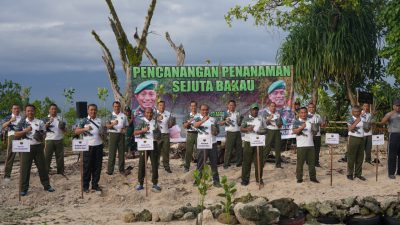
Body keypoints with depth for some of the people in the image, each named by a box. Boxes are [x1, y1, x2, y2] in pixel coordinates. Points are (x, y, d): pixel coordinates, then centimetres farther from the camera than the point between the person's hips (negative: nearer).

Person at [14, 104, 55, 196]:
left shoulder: (40, 122, 7)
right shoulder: (22, 122, 3)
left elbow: (43, 134, 10)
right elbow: (16, 135, -1)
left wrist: (40, 137, -13)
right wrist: (25, 131, -15)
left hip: (38, 146, 1)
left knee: (42, 166, 7)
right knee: (25, 168, 0)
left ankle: (46, 185, 17)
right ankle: (24, 188, 7)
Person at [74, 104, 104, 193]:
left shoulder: (99, 120, 11)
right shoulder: (84, 121, 0)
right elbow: (76, 131, -6)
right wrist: (85, 129, -20)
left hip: (98, 146, 3)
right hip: (88, 146, -3)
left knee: (97, 166, 5)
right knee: (87, 167, 2)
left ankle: (95, 185, 14)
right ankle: (85, 186, 12)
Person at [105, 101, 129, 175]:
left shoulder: (123, 115, 12)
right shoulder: (110, 115, 5)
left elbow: (126, 126, 16)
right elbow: (107, 126, -4)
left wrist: (124, 129, -6)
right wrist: (113, 124, -25)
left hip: (121, 135, 3)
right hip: (113, 134, -2)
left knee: (121, 152, 4)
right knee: (112, 152, -5)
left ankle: (121, 169, 11)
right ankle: (110, 170, -2)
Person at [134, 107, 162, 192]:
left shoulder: (155, 121, 10)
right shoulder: (141, 121, -1)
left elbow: (158, 131, 23)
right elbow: (135, 133, -7)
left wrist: (158, 137, 4)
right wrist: (143, 130, -22)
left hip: (154, 143, 3)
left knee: (155, 164, 3)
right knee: (142, 164, 0)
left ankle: (155, 184, 9)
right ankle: (140, 183, 9)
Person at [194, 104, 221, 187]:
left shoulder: (213, 119, 11)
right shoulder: (198, 118, -2)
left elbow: (217, 130, 19)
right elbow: (195, 125, -24)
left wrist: (216, 132, -6)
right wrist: (204, 120, -42)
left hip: (213, 143, 4)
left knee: (214, 163, 7)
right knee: (201, 163, 2)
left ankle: (216, 181, 13)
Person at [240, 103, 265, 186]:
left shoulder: (261, 118, 10)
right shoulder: (246, 118, 4)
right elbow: (241, 129, -1)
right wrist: (247, 129, -21)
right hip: (248, 142, -2)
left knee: (259, 161, 3)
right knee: (247, 161, 0)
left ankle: (259, 178, 13)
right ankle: (245, 179, 5)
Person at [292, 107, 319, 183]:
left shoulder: (310, 122, 14)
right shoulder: (297, 122, -1)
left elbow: (314, 132, 22)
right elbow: (294, 131, -14)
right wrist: (301, 127, -28)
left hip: (310, 145, 4)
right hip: (301, 145, -4)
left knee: (312, 162, 7)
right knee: (300, 162, -1)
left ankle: (313, 177, 15)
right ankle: (299, 178, 6)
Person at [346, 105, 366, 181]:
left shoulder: (362, 119, 10)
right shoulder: (350, 119, -7)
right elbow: (350, 128, -21)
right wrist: (356, 122, -28)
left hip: (361, 139, 6)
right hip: (353, 139, -6)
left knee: (360, 158, 10)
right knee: (351, 157, -1)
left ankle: (358, 174, 19)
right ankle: (350, 174, 7)